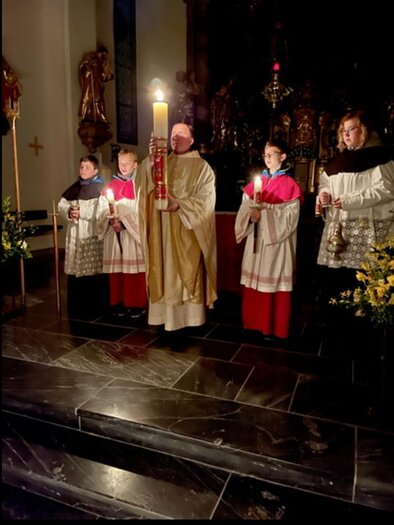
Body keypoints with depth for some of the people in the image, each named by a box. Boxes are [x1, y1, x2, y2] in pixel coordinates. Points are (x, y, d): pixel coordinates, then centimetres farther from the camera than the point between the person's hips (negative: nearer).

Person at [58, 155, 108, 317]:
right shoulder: (74, 188, 17)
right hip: (75, 235, 5)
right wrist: (69, 211, -6)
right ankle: (76, 307, 16)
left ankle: (96, 307, 7)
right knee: (75, 270, 6)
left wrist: (82, 212, -13)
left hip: (93, 235, -5)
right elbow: (61, 205, 14)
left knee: (94, 270, -3)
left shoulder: (101, 188, -1)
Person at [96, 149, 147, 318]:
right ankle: (119, 303, 16)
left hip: (134, 236, -4)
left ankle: (136, 304, 7)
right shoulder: (111, 186, 13)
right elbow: (101, 212, 8)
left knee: (135, 271, -4)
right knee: (116, 270, 5)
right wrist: (111, 221, -12)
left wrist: (124, 222, -15)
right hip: (114, 236, 4)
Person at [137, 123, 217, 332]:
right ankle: (168, 315, 15)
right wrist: (151, 158, -19)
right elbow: (145, 181, -4)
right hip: (165, 230, 5)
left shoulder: (201, 167, 0)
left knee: (189, 273, -1)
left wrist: (180, 204, -21)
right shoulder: (163, 163, 14)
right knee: (167, 272, 6)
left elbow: (206, 198, -9)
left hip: (188, 231, -4)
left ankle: (191, 317, 8)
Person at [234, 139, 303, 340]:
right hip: (256, 240, 5)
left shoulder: (290, 185, -3)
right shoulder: (257, 181, 11)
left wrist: (263, 211, -17)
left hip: (277, 242, -5)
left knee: (274, 282, 0)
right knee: (255, 280, 8)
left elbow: (290, 216, -12)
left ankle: (274, 328, 13)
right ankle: (254, 323, 22)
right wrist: (252, 213, -16)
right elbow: (244, 209, 6)